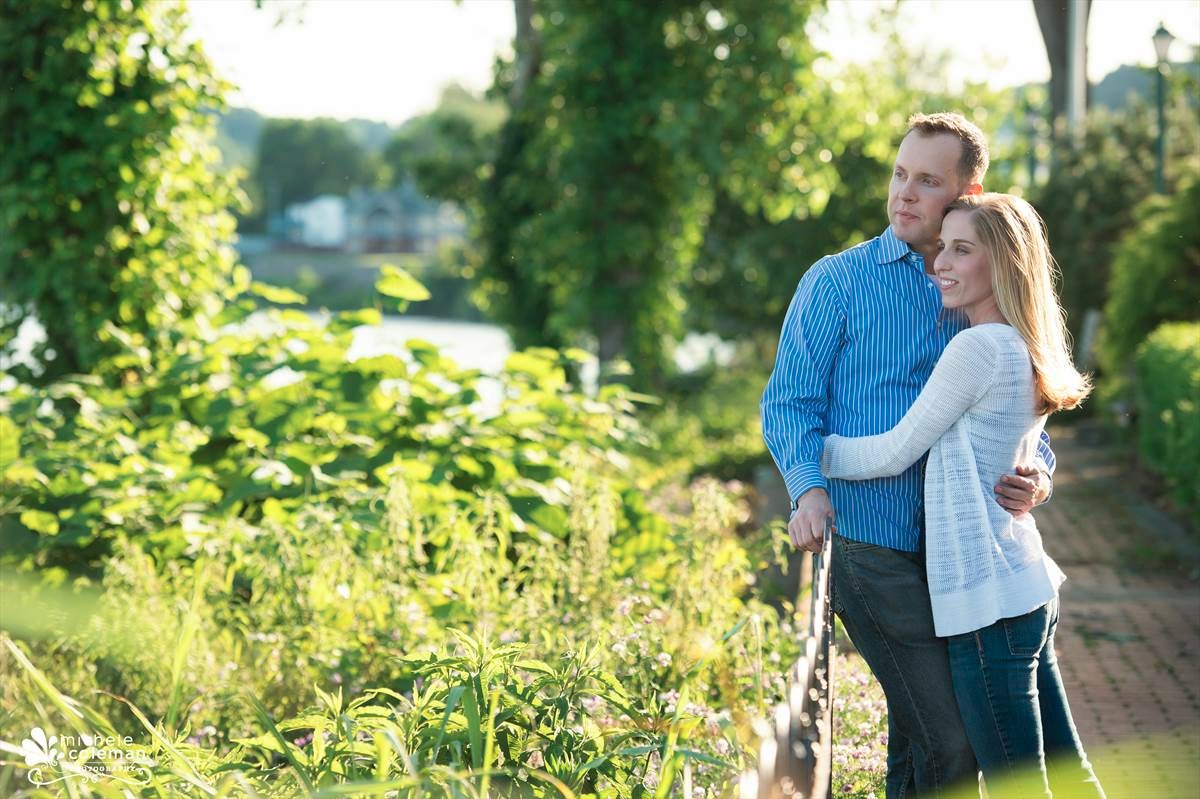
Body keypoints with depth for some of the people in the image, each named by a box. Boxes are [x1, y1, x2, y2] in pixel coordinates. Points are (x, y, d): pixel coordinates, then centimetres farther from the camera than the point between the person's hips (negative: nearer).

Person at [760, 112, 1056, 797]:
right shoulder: (836, 283, -2)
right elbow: (789, 402, -5)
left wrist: (1038, 473, -10)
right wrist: (809, 488, -23)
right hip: (876, 553, -5)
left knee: (919, 741, 16)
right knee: (950, 744, -11)